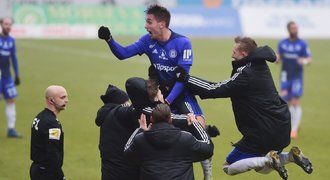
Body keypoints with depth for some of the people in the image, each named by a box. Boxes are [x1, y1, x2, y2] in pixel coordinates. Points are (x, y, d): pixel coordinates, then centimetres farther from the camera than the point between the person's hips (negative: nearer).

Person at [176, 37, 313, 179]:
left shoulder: (246, 74, -17)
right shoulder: (259, 66, 10)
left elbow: (216, 90, -17)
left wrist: (185, 78, -10)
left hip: (263, 133, -9)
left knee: (228, 167, 1)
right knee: (262, 168, 28)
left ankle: (268, 160, -15)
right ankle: (292, 156, 6)